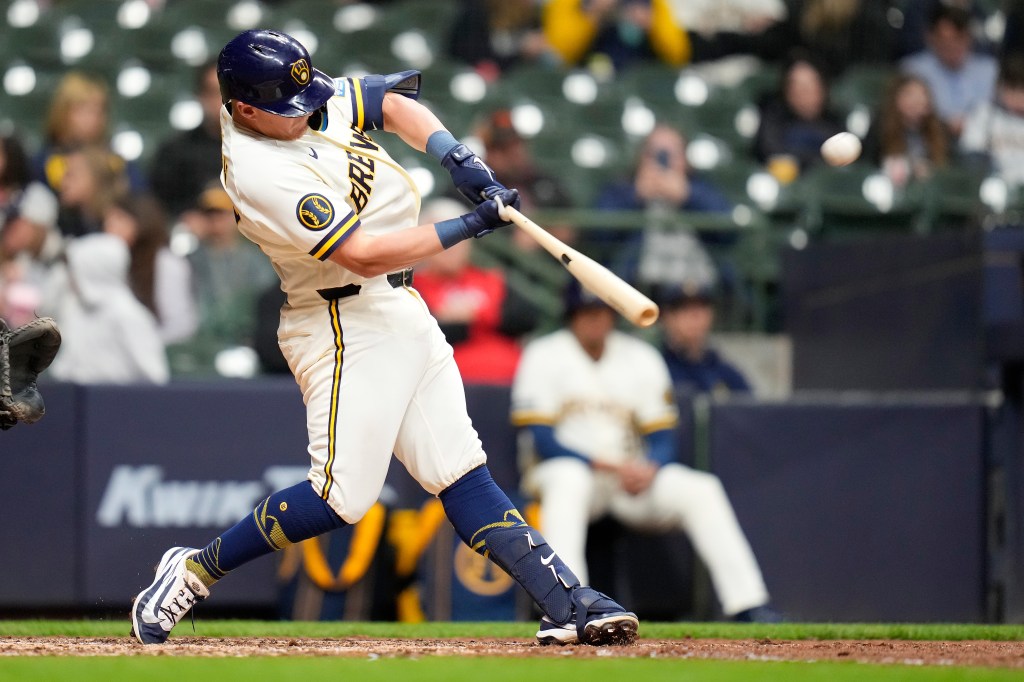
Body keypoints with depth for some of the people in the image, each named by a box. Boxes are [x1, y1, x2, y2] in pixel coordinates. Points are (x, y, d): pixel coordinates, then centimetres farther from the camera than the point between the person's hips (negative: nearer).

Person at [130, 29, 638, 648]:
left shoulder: (311, 101, 1)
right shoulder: (263, 174, -24)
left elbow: (390, 101, 14)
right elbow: (363, 254, -26)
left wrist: (456, 157, -4)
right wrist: (471, 226, -22)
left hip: (402, 312, 9)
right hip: (348, 325, -9)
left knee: (463, 475, 5)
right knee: (344, 495, -13)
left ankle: (568, 605, -1)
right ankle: (196, 571, 1)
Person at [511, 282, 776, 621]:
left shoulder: (641, 358, 9)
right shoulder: (544, 357, -3)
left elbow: (662, 439, 7)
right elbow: (542, 440, -12)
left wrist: (648, 469, -18)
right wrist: (610, 466, -21)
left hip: (633, 475, 4)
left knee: (700, 489, -20)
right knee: (569, 479, -40)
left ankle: (747, 603, -23)